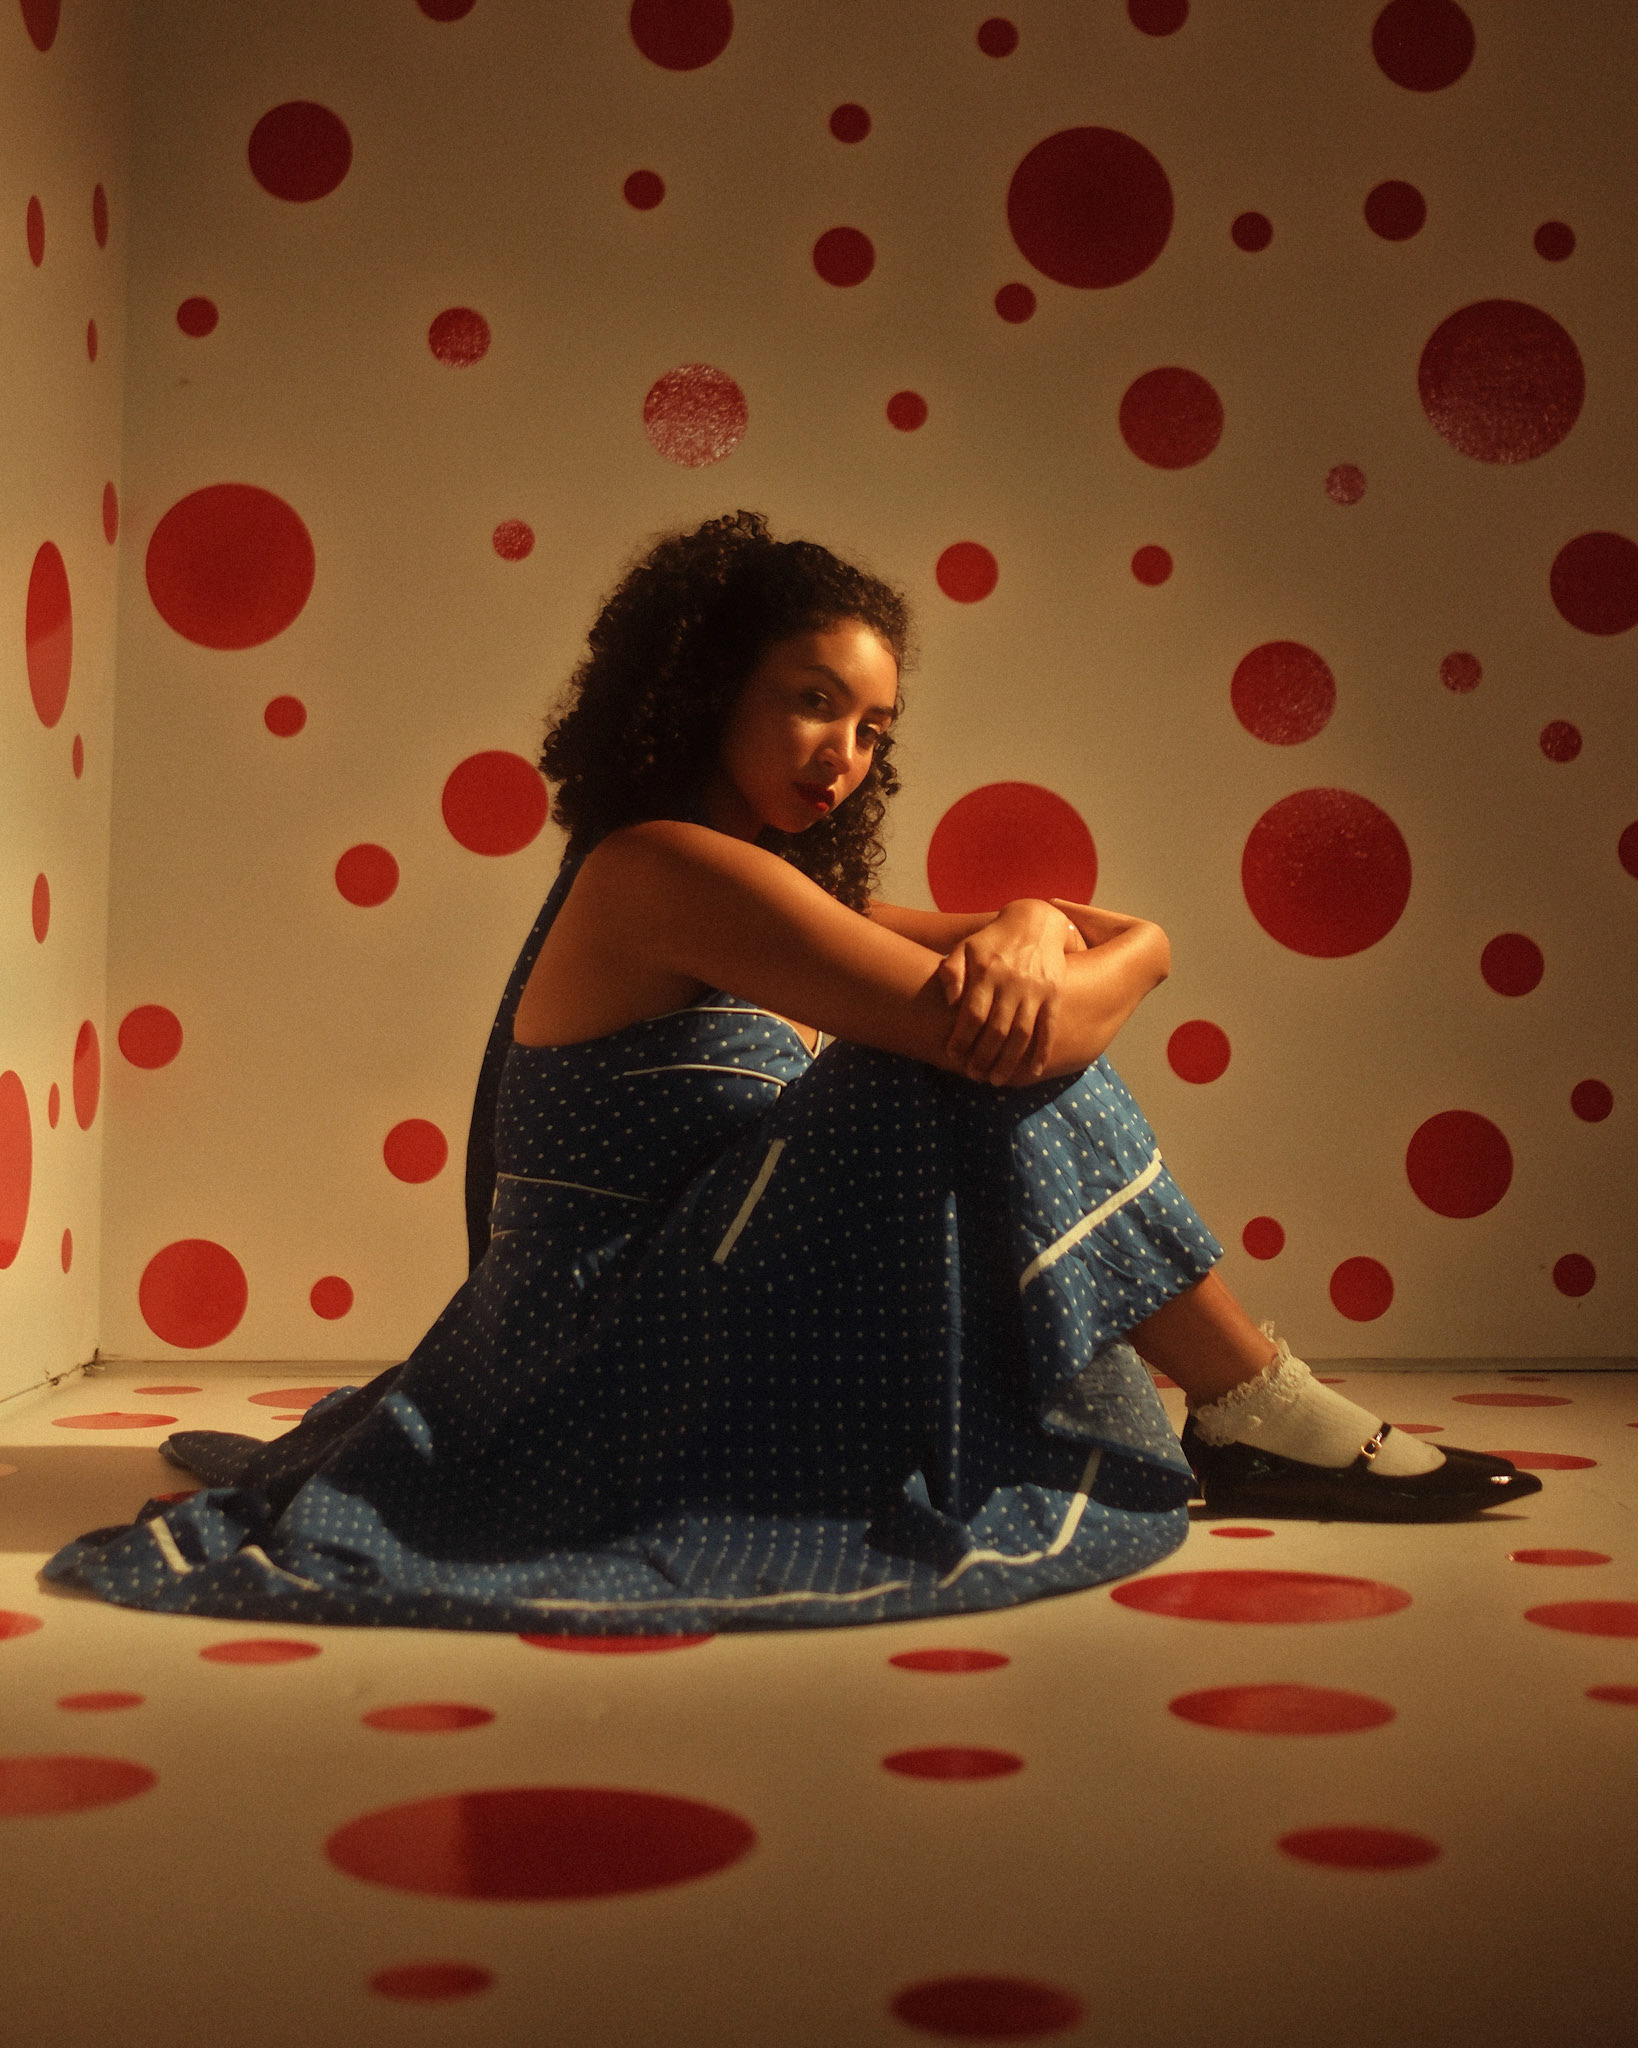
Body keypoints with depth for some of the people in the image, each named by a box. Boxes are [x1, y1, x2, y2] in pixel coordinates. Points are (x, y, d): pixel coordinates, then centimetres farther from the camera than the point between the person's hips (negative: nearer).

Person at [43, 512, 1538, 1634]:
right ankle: (1264, 1417, -7)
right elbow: (1000, 1037, -24)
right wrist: (1111, 964, -2)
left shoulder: (771, 896, 15)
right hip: (618, 1387, -10)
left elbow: (1133, 941, 11)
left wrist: (1032, 929, -13)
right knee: (993, 1086, -18)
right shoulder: (667, 869, -14)